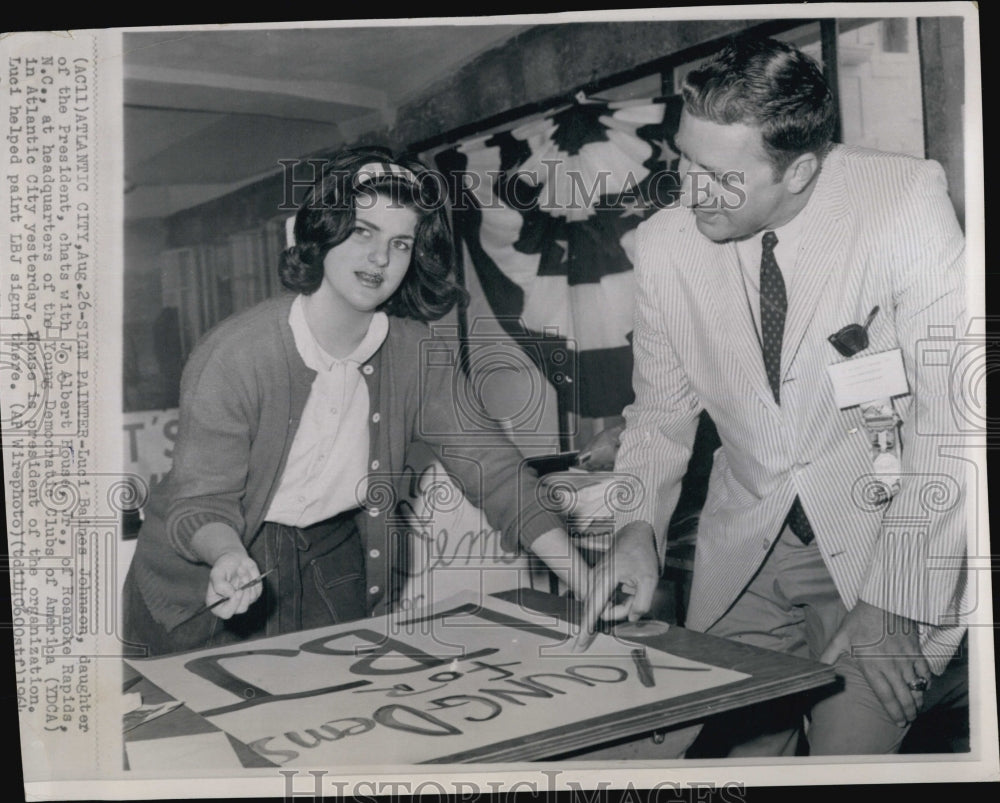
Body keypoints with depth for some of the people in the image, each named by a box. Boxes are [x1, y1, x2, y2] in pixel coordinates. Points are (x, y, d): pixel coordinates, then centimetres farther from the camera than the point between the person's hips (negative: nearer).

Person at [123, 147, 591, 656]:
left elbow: (489, 465, -10)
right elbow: (201, 499, -17)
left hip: (336, 557, 3)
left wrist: (585, 582, -18)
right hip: (211, 576, -3)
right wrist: (229, 557, -41)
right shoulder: (234, 356, -23)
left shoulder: (413, 351, -10)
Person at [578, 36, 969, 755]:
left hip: (877, 531, -2)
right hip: (743, 551, 3)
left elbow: (950, 413, -17)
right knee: (741, 752, 4)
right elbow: (661, 417, 4)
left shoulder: (906, 201, -16)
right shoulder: (664, 246, -7)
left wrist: (901, 612, -19)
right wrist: (638, 532, -14)